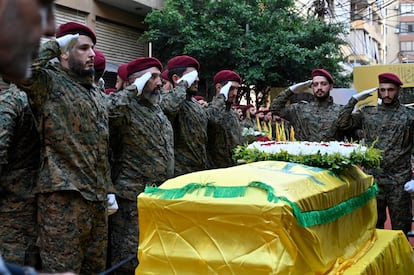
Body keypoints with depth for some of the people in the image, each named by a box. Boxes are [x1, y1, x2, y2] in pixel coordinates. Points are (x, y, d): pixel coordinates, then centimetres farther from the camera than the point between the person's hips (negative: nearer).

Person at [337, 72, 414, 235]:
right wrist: (354, 99, -3)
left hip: (399, 182, -2)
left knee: (401, 228, 6)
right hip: (372, 179, 2)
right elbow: (342, 123, -1)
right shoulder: (368, 113, 7)